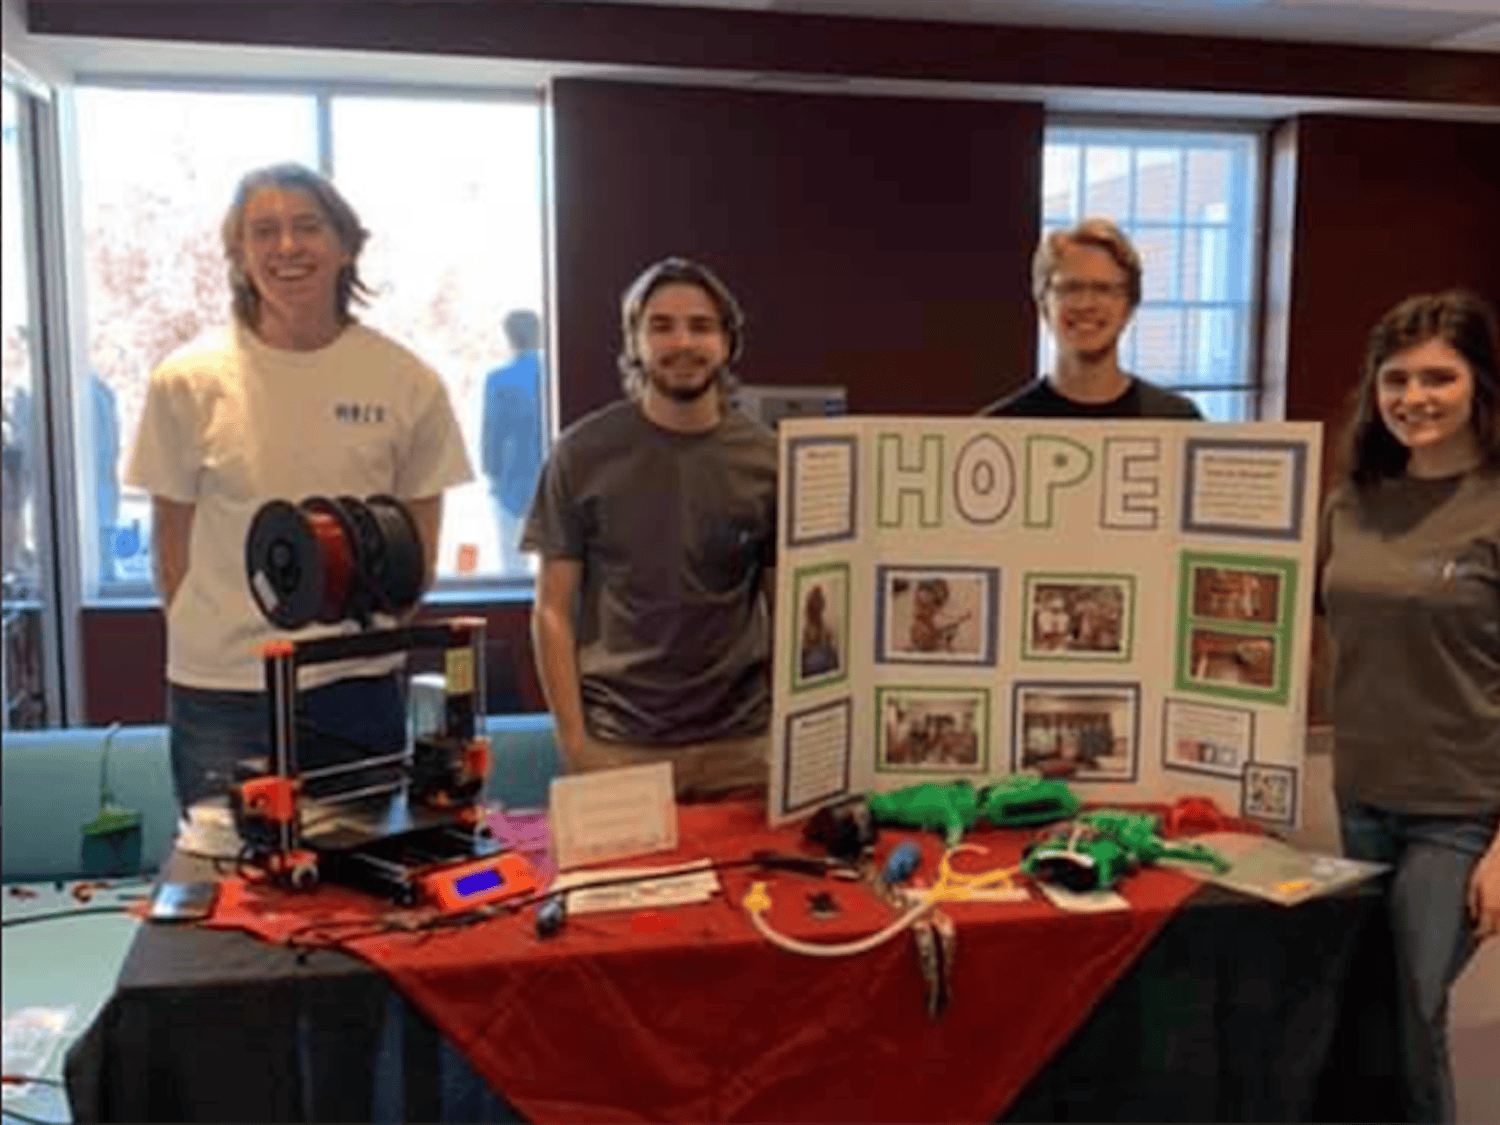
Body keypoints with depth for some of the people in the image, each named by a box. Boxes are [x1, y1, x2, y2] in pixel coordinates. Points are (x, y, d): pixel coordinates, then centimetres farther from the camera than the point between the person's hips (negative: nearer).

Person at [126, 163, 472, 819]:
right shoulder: (187, 381, -4)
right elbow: (172, 536, 4)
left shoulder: (406, 382, -2)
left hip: (359, 689, 1)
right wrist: (205, 641, 2)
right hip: (220, 693, -1)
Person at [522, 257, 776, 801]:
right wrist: (574, 742, -8)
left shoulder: (766, 459, 2)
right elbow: (553, 611, 0)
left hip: (739, 746, 1)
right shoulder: (583, 453, -2)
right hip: (616, 744, -1)